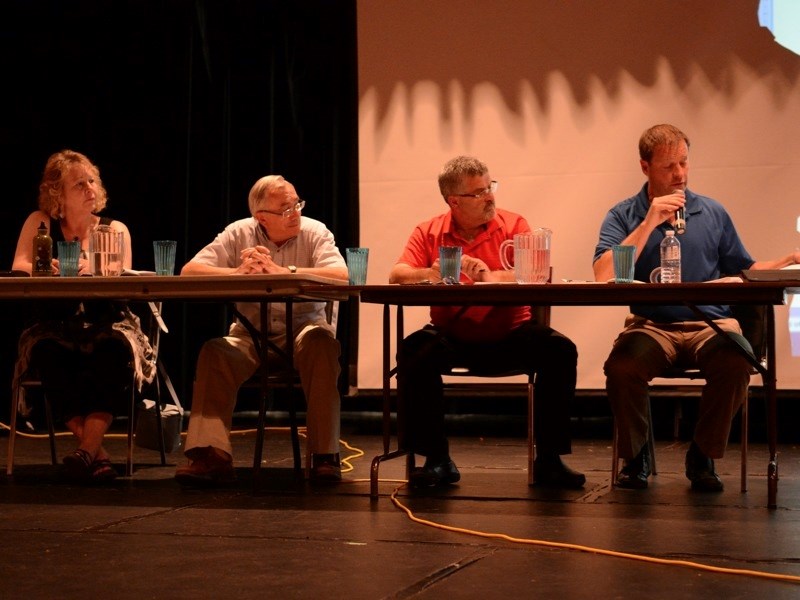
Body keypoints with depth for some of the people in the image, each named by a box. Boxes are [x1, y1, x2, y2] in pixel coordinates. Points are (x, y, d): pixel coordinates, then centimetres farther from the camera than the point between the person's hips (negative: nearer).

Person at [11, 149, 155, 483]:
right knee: (45, 351, -35)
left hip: (105, 327, 0)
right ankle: (97, 451, -34)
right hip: (55, 328, 0)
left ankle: (87, 450, -40)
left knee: (116, 347, -35)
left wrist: (93, 271, -34)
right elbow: (18, 268, -9)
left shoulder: (114, 230, 5)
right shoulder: (41, 223, 5)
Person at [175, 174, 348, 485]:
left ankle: (325, 454, -27)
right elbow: (189, 271, -5)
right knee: (214, 352, -27)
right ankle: (211, 455, -29)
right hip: (251, 333, 1)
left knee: (322, 344, -34)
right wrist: (238, 273, -18)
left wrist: (283, 271, -25)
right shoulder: (240, 233, 3)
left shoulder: (315, 232, -1)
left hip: (303, 328, -1)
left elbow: (341, 275, -20)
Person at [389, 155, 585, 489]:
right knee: (413, 354, -28)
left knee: (560, 351, -24)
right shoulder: (428, 233, 5)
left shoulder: (512, 225, 2)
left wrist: (490, 277, -30)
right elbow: (398, 275, -9)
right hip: (451, 336, 0)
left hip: (510, 335, 0)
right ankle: (436, 460, -16)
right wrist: (431, 274, -29)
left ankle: (549, 460, -13)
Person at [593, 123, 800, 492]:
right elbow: (604, 276, -9)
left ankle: (703, 457, -9)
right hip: (651, 325, -1)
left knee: (737, 362, -33)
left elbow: (744, 271, 18)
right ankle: (636, 456, -5)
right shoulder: (623, 216, 8)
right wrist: (649, 224, -10)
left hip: (711, 324, 1)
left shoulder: (713, 213, 15)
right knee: (621, 367, -35)